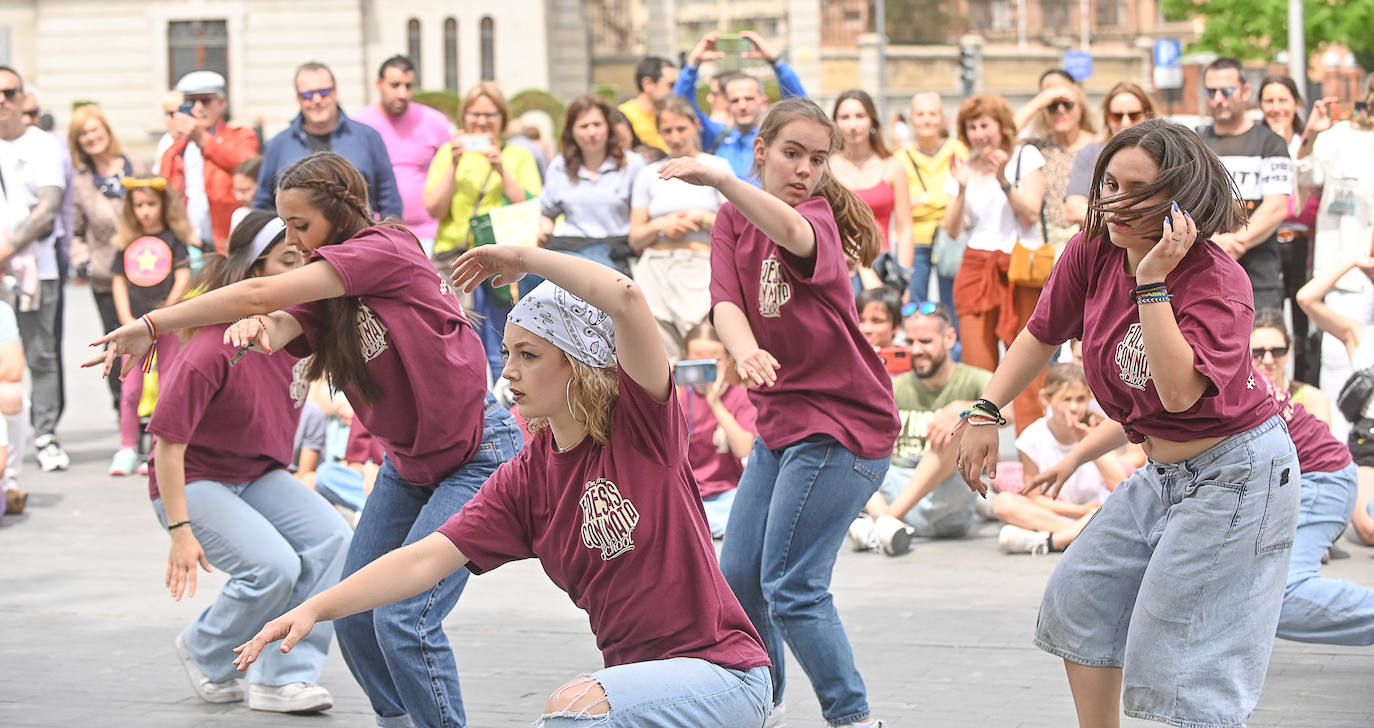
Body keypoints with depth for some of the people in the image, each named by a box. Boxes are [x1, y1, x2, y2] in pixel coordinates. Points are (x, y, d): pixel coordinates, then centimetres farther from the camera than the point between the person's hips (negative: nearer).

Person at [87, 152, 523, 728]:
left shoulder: (383, 250, -18)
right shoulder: (323, 294, 6)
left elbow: (264, 293, -23)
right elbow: (280, 326, -14)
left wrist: (150, 326, -20)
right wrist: (255, 328, -40)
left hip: (476, 455, -9)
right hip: (409, 460, 9)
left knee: (403, 617, -17)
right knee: (353, 611, 4)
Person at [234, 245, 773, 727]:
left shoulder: (642, 425, -11)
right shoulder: (524, 479, 5)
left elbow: (624, 297, -28)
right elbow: (427, 558, -4)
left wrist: (524, 258, -15)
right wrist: (314, 608, -16)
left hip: (721, 668, -7)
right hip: (635, 673, 7)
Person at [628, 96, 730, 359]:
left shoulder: (717, 167, 11)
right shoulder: (648, 175, 18)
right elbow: (635, 241, 16)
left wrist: (702, 219, -6)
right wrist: (661, 225, -1)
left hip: (700, 270, -2)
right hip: (656, 273, 2)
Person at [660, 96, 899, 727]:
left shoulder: (819, 215, -12)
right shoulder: (732, 222, 5)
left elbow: (793, 233, -38)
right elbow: (726, 302, -12)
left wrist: (721, 180, -55)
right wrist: (744, 350, -35)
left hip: (842, 423, -7)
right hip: (780, 420, 7)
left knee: (790, 584, -12)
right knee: (739, 575, 12)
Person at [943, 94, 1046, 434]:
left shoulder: (1026, 157, 4)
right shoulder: (965, 169, 14)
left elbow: (1030, 214, -5)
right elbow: (952, 230, 5)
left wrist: (1003, 180, -17)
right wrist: (962, 189, -9)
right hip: (976, 269, 3)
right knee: (977, 371, -4)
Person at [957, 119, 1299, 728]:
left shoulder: (1217, 281, -25)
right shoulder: (1092, 254, -6)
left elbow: (1178, 391, -37)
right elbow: (1042, 335, 10)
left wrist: (1152, 280, -37)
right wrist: (985, 413, 5)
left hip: (1237, 471, -9)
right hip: (1164, 468, 9)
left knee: (1177, 652, -9)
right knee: (1079, 597, 17)